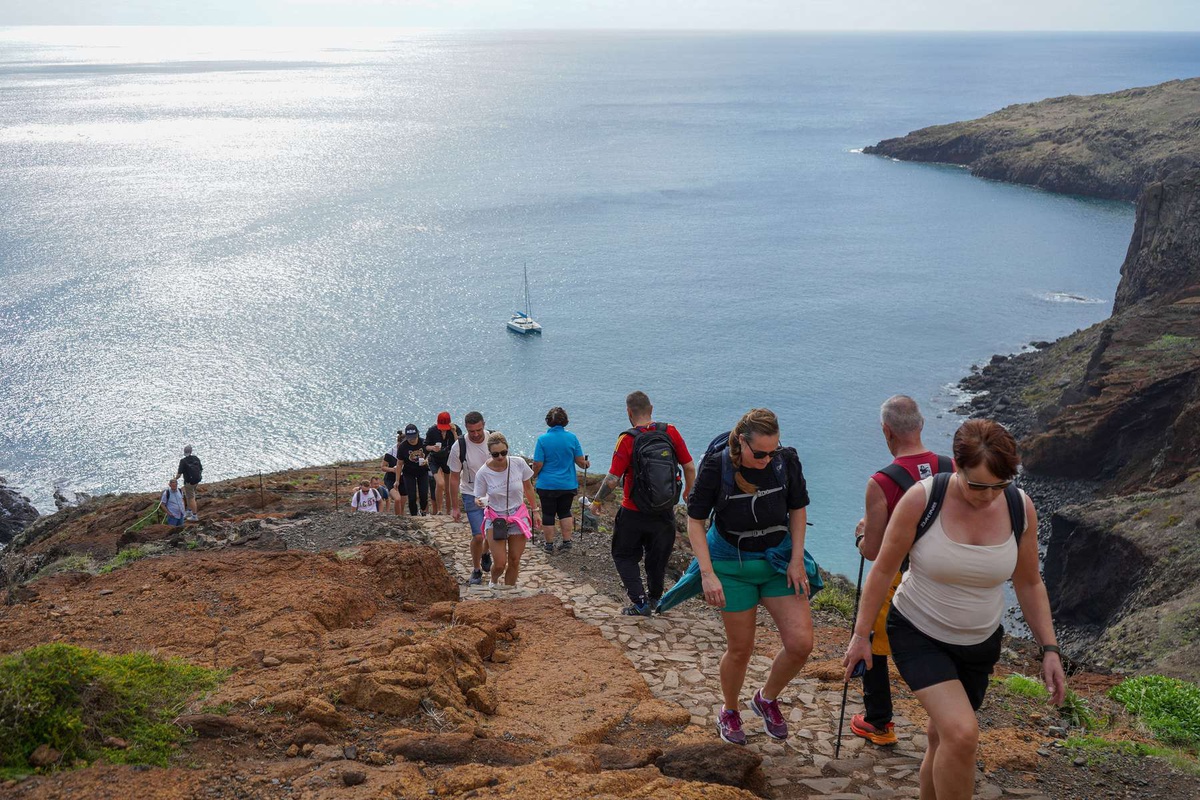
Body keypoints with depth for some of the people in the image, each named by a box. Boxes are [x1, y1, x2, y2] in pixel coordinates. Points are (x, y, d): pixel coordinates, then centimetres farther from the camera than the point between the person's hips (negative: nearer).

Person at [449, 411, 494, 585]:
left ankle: (485, 554, 44)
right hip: (471, 495, -3)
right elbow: (454, 477, -8)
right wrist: (454, 507, -6)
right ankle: (476, 571, 14)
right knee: (478, 536, -9)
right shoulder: (459, 447, -17)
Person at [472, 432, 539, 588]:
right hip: (495, 519, -2)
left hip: (518, 517, 2)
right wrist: (480, 502, -31)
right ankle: (493, 582, 27)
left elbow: (528, 488, 4)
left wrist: (535, 510, 10)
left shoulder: (518, 463, -12)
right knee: (500, 564, -7)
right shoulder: (483, 473, -17)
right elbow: (479, 498, -7)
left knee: (514, 562, 7)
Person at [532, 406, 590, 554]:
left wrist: (535, 476, 8)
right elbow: (580, 461, -2)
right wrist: (586, 464, 21)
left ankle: (549, 544, 17)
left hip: (547, 484, -2)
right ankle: (567, 542, 16)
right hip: (568, 484, 2)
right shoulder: (572, 437, -6)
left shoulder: (543, 439, -12)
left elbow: (538, 464, -12)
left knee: (548, 514, 9)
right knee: (565, 512, 18)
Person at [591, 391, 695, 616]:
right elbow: (689, 467, -1)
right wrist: (688, 493, 17)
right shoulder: (670, 432, -6)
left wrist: (597, 500, 0)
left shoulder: (628, 439, -16)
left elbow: (612, 480, -17)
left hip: (634, 513, -3)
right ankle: (654, 599, 38)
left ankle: (640, 602, 3)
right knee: (658, 557, 22)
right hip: (665, 512, 4)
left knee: (625, 556, 15)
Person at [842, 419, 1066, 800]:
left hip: (978, 644, 4)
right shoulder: (921, 500, -22)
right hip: (918, 635, -4)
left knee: (944, 739, 16)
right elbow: (883, 569, -11)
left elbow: (1029, 583, 2)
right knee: (962, 733, -23)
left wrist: (1049, 649, -2)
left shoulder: (1020, 508, -12)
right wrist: (860, 635, -6)